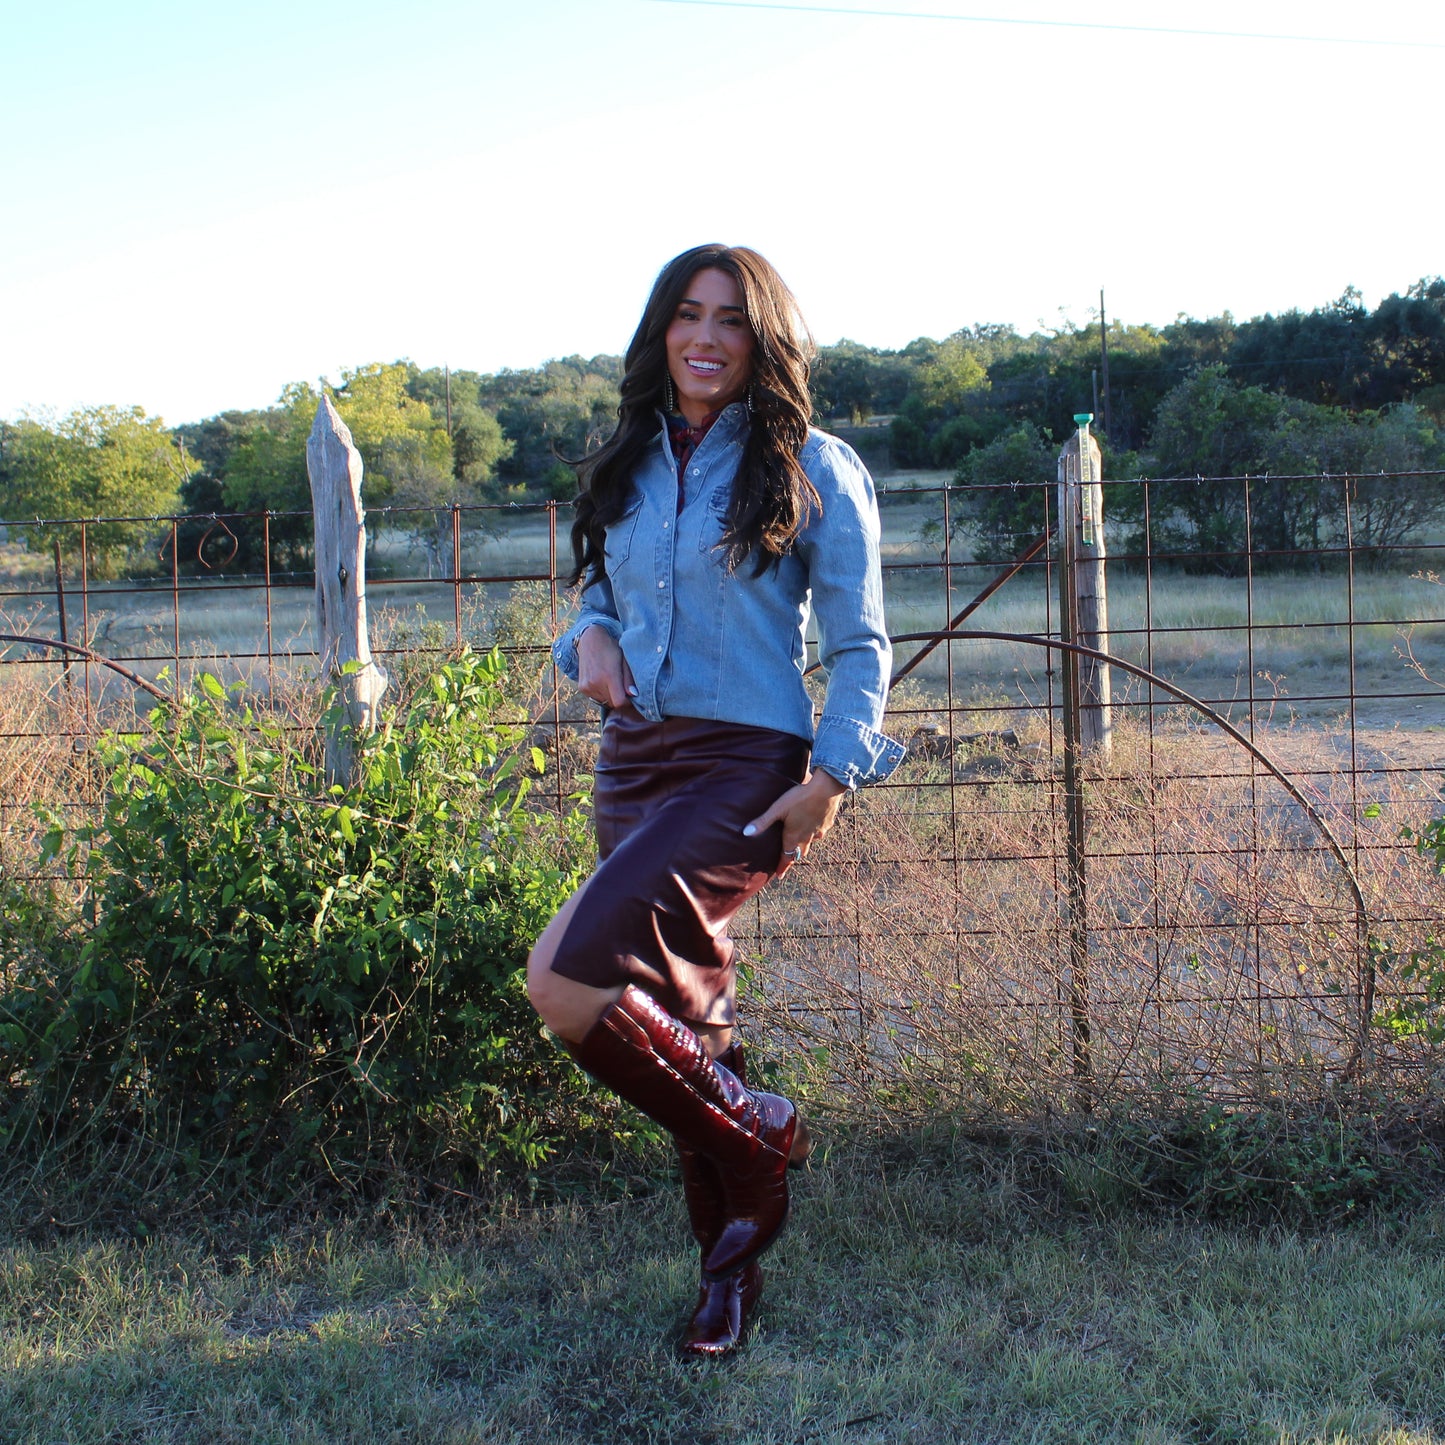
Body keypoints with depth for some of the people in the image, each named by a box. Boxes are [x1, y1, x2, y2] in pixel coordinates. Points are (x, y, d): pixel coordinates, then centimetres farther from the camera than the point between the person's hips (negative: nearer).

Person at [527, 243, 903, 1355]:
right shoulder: (630, 466, 12)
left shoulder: (812, 470, -3)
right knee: (684, 1019, 11)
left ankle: (758, 1139, 2)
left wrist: (832, 776, -14)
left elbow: (859, 647, -3)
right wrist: (591, 636, 0)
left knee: (567, 979, -22)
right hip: (634, 763, 7)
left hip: (745, 771, -6)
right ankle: (732, 1264, 29)